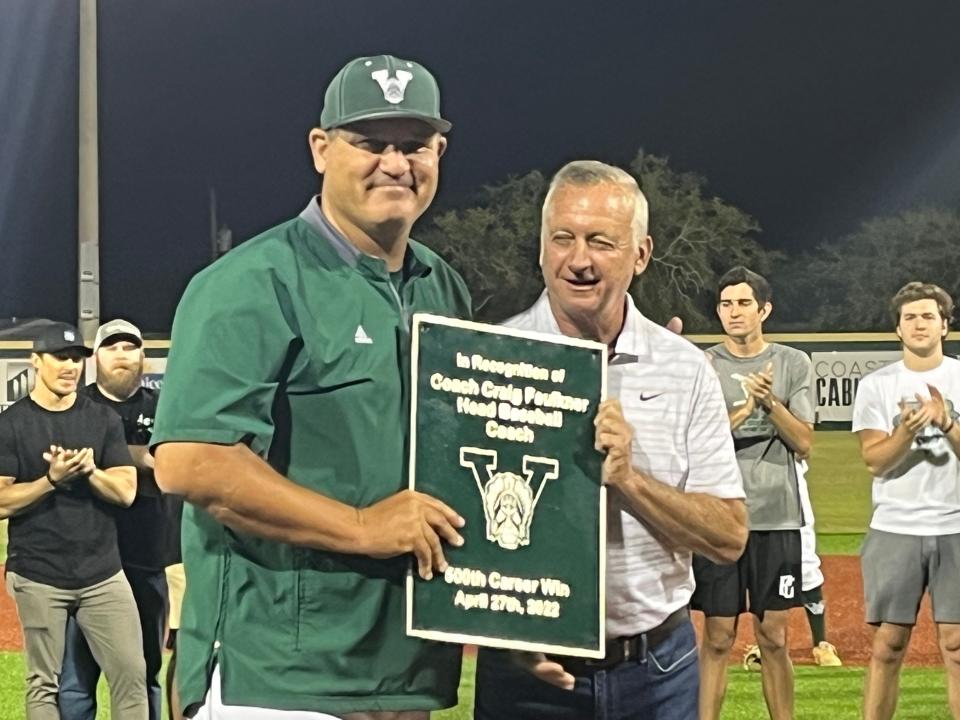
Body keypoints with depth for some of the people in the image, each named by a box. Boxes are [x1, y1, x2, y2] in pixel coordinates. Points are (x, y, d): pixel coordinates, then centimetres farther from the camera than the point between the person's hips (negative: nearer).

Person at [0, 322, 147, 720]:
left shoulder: (104, 420, 8)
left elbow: (126, 491, 1)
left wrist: (91, 470, -18)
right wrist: (52, 479, -20)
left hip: (102, 574, 3)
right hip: (39, 577, -3)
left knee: (131, 673, -1)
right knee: (44, 683, 3)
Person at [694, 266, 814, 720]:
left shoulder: (793, 365, 7)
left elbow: (803, 443, 1)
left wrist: (770, 400, -13)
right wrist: (738, 417, -19)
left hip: (777, 517, 1)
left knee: (774, 639, 6)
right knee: (717, 639, 0)